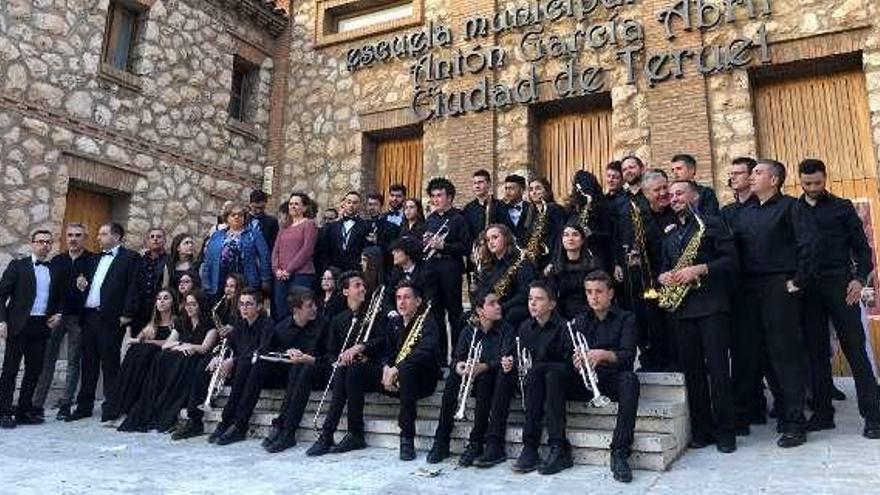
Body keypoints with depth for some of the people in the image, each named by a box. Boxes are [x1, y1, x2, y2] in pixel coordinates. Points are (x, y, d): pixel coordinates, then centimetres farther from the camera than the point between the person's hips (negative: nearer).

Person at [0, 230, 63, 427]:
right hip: (19, 325, -4)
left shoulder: (55, 271, 13)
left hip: (42, 327, 4)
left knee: (34, 370, 6)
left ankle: (24, 411, 15)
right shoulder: (18, 265, 2)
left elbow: (60, 298, 21)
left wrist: (58, 314, 3)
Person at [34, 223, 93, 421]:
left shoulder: (93, 261, 0)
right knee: (47, 359, 3)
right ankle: (37, 404, 9)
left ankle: (65, 405, 10)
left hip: (78, 317, -3)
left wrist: (85, 287, -24)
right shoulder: (57, 260, 13)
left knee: (73, 362, 3)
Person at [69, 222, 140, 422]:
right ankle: (84, 406, 19)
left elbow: (133, 287, -10)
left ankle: (111, 406, 6)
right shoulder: (96, 259, 20)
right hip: (89, 315, 7)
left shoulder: (130, 257, -3)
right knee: (88, 362, 11)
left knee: (109, 363, -2)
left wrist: (126, 314, -15)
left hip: (110, 318, -7)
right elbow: (89, 284, 24)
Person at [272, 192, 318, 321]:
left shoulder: (309, 224, 0)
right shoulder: (285, 226, 21)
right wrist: (276, 269, -1)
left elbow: (307, 250, -10)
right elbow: (276, 250, 16)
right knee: (280, 314, 4)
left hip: (301, 275, -6)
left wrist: (289, 270, -13)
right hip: (281, 276, 6)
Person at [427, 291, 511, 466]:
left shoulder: (504, 329, -3)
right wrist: (459, 365, -23)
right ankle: (441, 442, -22)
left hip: (491, 376, -3)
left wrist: (484, 366, -29)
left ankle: (475, 443, -28)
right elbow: (457, 356, 1)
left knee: (485, 379, -36)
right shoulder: (469, 331, 6)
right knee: (452, 379, -27)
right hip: (470, 378, 3)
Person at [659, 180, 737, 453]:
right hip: (681, 308, 6)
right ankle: (701, 429, 15)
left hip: (711, 305, -5)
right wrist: (663, 277, 3)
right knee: (692, 371, 7)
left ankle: (725, 431, 5)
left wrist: (700, 269, -17)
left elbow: (731, 259, -7)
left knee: (718, 369, -4)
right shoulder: (669, 234, 20)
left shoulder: (712, 224, 2)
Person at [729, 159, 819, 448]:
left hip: (780, 288, -6)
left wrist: (799, 280, -13)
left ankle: (794, 423, 5)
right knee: (751, 352, 9)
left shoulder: (791, 207, -1)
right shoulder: (745, 213, 17)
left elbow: (810, 243, -11)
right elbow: (733, 248, 15)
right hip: (750, 290, 6)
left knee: (786, 353, -2)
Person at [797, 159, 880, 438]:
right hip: (807, 289, 2)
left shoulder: (842, 208, 8)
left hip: (840, 286, -2)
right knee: (816, 351, 6)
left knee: (855, 349, -4)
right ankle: (822, 413, 13)